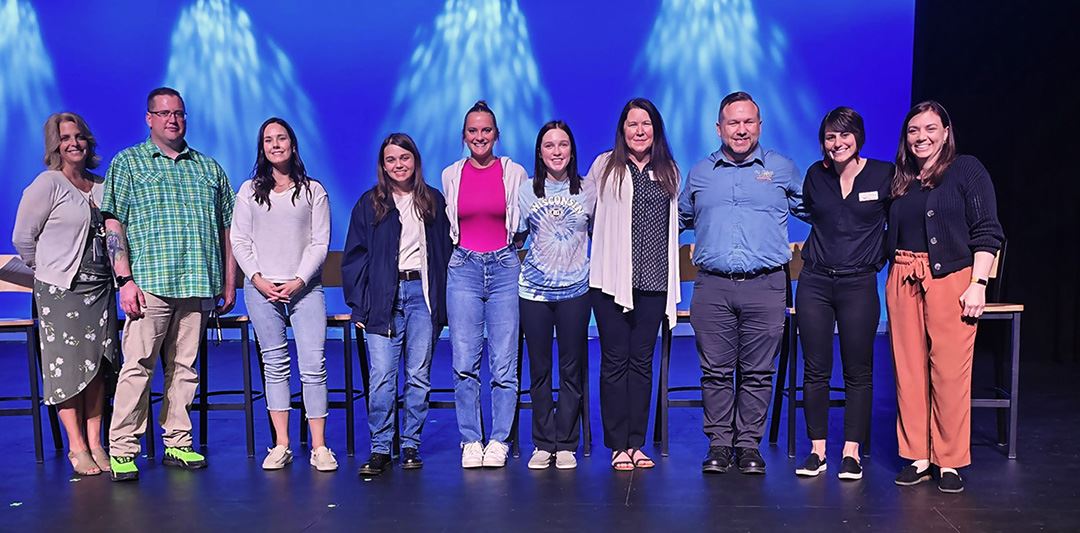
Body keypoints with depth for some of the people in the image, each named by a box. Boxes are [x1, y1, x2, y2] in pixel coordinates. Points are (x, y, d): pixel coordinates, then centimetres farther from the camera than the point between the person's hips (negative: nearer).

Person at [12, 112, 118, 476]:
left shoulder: (102, 186, 11)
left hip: (100, 286, 5)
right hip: (60, 290, -5)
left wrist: (113, 272, 13)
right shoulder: (47, 183, -4)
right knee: (68, 365, -2)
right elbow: (22, 238, -2)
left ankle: (95, 443, 12)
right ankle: (76, 447, 6)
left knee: (98, 365, 5)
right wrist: (50, 269, 6)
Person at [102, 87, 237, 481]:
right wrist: (125, 278, -10)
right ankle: (122, 450, 3)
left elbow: (227, 227, 17)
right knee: (137, 364, -5)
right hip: (150, 282, -3)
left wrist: (229, 282, 12)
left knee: (184, 367, 7)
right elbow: (113, 224, 1)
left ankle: (178, 444, 15)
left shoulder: (209, 168, 17)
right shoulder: (127, 163, 9)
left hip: (198, 286, 3)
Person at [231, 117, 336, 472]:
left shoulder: (313, 190, 8)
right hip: (261, 288, 2)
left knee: (313, 365, -7)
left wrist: (299, 280, -9)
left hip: (305, 287, -1)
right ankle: (281, 446, 10)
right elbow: (239, 240, 8)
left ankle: (319, 447, -2)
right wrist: (257, 278, -6)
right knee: (275, 365, 5)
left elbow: (320, 242, 2)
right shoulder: (249, 191, 12)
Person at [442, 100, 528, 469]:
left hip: (505, 267, -1)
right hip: (463, 269, 1)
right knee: (464, 363, -1)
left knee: (504, 363, 0)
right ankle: (471, 442, 10)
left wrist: (517, 259, 7)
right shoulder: (450, 175, 9)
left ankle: (499, 442, 10)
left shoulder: (515, 173, 4)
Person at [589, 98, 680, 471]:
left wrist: (671, 280, 16)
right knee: (615, 361, 0)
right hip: (611, 280, -2)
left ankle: (636, 443, 14)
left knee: (642, 362, 6)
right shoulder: (605, 166, 5)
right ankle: (617, 445, 8)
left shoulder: (668, 172, 13)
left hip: (653, 281, 3)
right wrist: (608, 242, 10)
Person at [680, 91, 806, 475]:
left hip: (765, 286, -1)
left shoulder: (782, 169, 10)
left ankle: (749, 444, 15)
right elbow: (681, 219, 30)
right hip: (712, 287, 1)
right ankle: (719, 443, 14)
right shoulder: (699, 173, 14)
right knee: (715, 371, 3)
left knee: (757, 372, 4)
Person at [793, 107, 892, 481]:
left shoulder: (884, 175, -2)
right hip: (815, 282, 2)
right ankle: (817, 450, 13)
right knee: (815, 370, 4)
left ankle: (851, 453, 12)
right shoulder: (816, 175, 6)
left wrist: (880, 257, 6)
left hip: (859, 283, -2)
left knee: (858, 372, 3)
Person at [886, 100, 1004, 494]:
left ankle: (950, 462, 7)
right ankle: (916, 457, 12)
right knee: (909, 370, 3)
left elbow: (987, 232, -4)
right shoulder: (899, 180, 16)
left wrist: (978, 284, -12)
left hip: (951, 279, -4)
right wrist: (894, 278, 9)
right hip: (903, 281, 4)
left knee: (950, 371, -4)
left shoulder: (966, 170, 2)